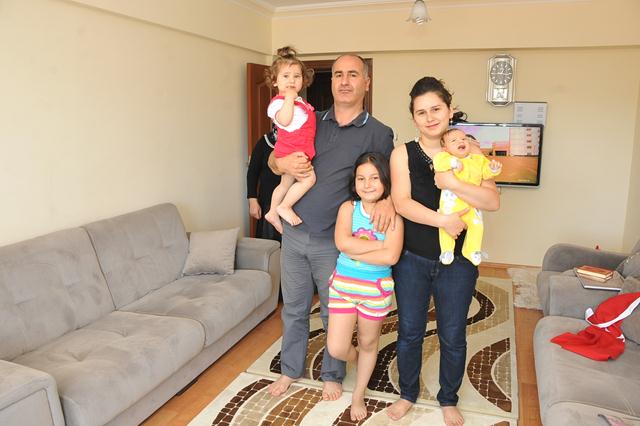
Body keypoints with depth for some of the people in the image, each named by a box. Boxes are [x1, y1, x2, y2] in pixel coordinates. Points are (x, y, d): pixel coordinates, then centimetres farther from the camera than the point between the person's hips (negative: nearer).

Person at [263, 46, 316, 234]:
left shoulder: (298, 101, 18)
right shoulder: (278, 101, -13)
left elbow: (305, 123, 30)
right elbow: (284, 120, -31)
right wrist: (289, 98, -24)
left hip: (300, 150, 10)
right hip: (291, 150, -10)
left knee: (286, 184, 19)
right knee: (308, 178, -18)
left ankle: (273, 212, 32)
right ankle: (284, 207, -6)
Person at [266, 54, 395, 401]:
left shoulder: (379, 134, -3)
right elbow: (272, 160, 11)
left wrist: (388, 199, -20)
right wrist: (283, 163, -13)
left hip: (334, 242, -3)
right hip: (294, 233, 3)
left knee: (334, 314, 12)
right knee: (293, 308, 17)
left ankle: (332, 375, 34)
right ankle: (290, 370, 37)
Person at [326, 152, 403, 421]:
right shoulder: (348, 208, -7)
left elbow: (391, 256, -24)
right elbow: (342, 242, -23)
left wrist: (353, 251, -20)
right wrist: (380, 245, -22)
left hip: (376, 289, -1)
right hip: (343, 285, 1)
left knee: (368, 344, 17)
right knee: (336, 349, 4)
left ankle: (358, 395, 42)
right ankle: (362, 362, 40)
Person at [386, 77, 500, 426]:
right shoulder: (403, 154, -5)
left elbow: (493, 201, -11)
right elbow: (401, 202, -17)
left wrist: (452, 184, -25)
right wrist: (441, 220, -29)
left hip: (457, 262, 0)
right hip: (412, 259, 0)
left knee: (452, 336, 13)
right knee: (409, 331, 14)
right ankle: (408, 393, 37)